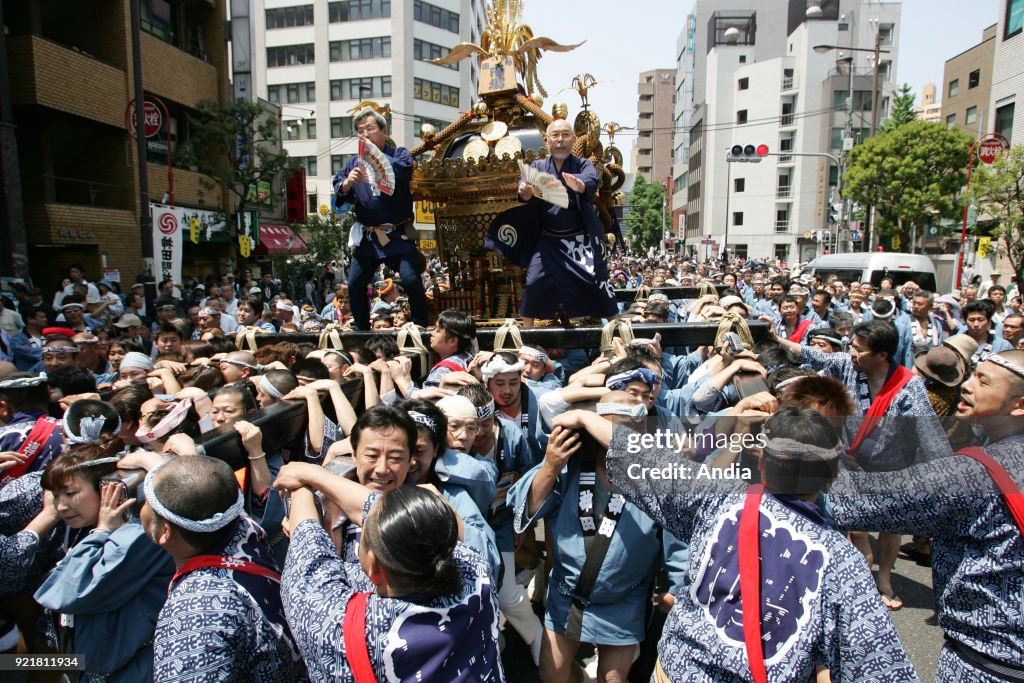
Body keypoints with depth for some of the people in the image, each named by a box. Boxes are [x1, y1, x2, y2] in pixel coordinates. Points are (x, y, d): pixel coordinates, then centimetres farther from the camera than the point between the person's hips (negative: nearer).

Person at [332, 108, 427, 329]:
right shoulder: (354, 162, 14)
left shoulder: (400, 154, 4)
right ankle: (362, 331, 19)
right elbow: (338, 192, 6)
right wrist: (347, 183, -16)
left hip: (398, 234, -4)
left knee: (411, 280, -17)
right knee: (355, 285, 2)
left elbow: (404, 171, -20)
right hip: (367, 236, 4)